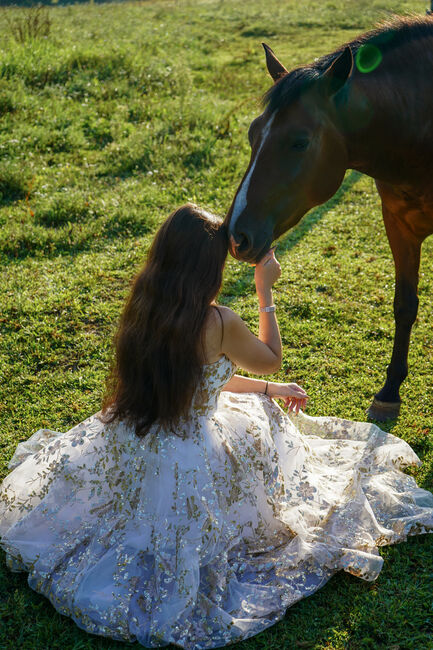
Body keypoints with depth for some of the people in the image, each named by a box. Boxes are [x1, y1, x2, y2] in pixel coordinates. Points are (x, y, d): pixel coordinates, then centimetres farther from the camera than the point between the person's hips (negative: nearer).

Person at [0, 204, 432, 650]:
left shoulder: (142, 308, -2)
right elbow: (271, 359, -1)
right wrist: (265, 290, 6)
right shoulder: (218, 323, -23)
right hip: (188, 471, -6)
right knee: (265, 422, 19)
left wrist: (269, 390, 17)